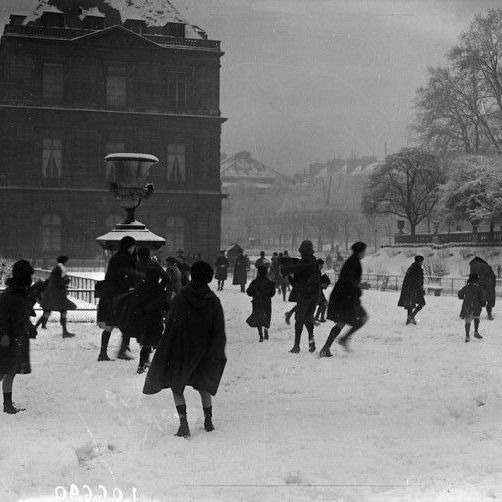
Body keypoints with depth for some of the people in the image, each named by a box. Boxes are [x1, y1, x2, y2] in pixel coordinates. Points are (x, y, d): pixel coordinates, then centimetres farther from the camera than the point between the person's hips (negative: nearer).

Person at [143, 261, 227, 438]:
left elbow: (171, 326, -11)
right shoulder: (213, 300, -5)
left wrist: (166, 352, -4)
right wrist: (218, 355, 6)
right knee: (204, 384, 22)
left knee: (177, 386, 9)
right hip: (204, 351, 3)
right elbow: (219, 330, -2)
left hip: (182, 350, -3)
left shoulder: (181, 298, -12)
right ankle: (208, 420, 26)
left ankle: (184, 424, -3)